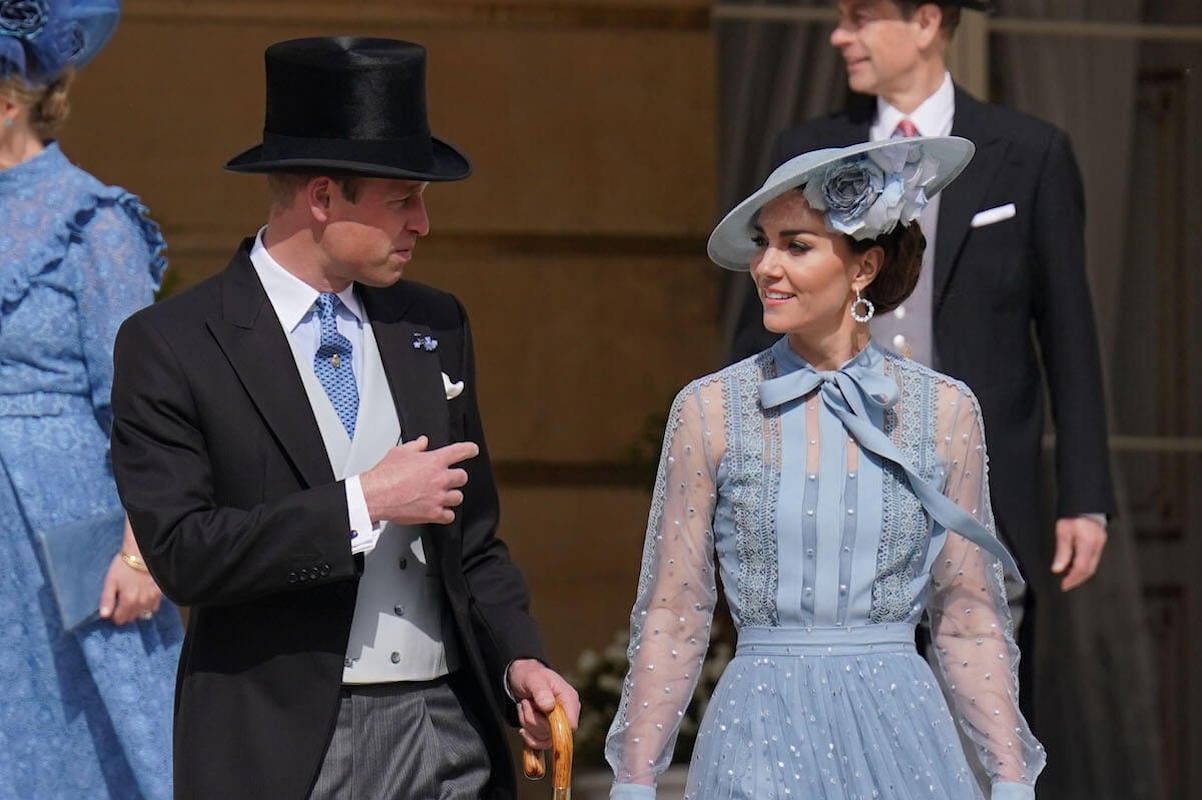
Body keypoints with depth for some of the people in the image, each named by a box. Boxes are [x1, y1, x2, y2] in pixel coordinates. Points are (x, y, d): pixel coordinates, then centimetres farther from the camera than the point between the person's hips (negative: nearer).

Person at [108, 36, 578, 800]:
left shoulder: (435, 328, 13)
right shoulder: (169, 348, -4)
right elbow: (182, 552, -14)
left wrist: (518, 660, 2)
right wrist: (361, 505, -14)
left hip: (448, 736, 5)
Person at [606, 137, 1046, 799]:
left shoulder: (945, 411, 3)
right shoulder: (710, 410, 0)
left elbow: (970, 621, 7)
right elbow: (670, 618, 3)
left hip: (903, 739, 1)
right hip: (762, 742, -1)